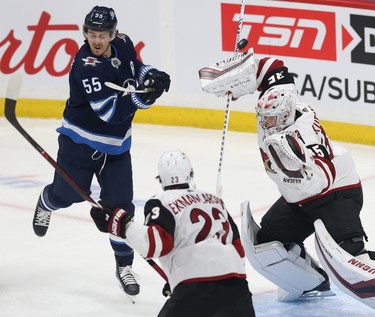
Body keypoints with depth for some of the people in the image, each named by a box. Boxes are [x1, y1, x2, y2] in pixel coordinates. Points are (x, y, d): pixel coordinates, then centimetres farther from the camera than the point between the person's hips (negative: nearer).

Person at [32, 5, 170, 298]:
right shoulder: (85, 66, -28)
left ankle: (124, 265, 13)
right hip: (81, 140, -4)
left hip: (116, 146, 4)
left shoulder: (123, 45, -8)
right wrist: (143, 96, -43)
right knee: (67, 194, 13)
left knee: (120, 204, 0)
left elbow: (135, 65, 16)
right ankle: (46, 204, 51)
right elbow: (111, 111, -33)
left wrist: (152, 74, -6)